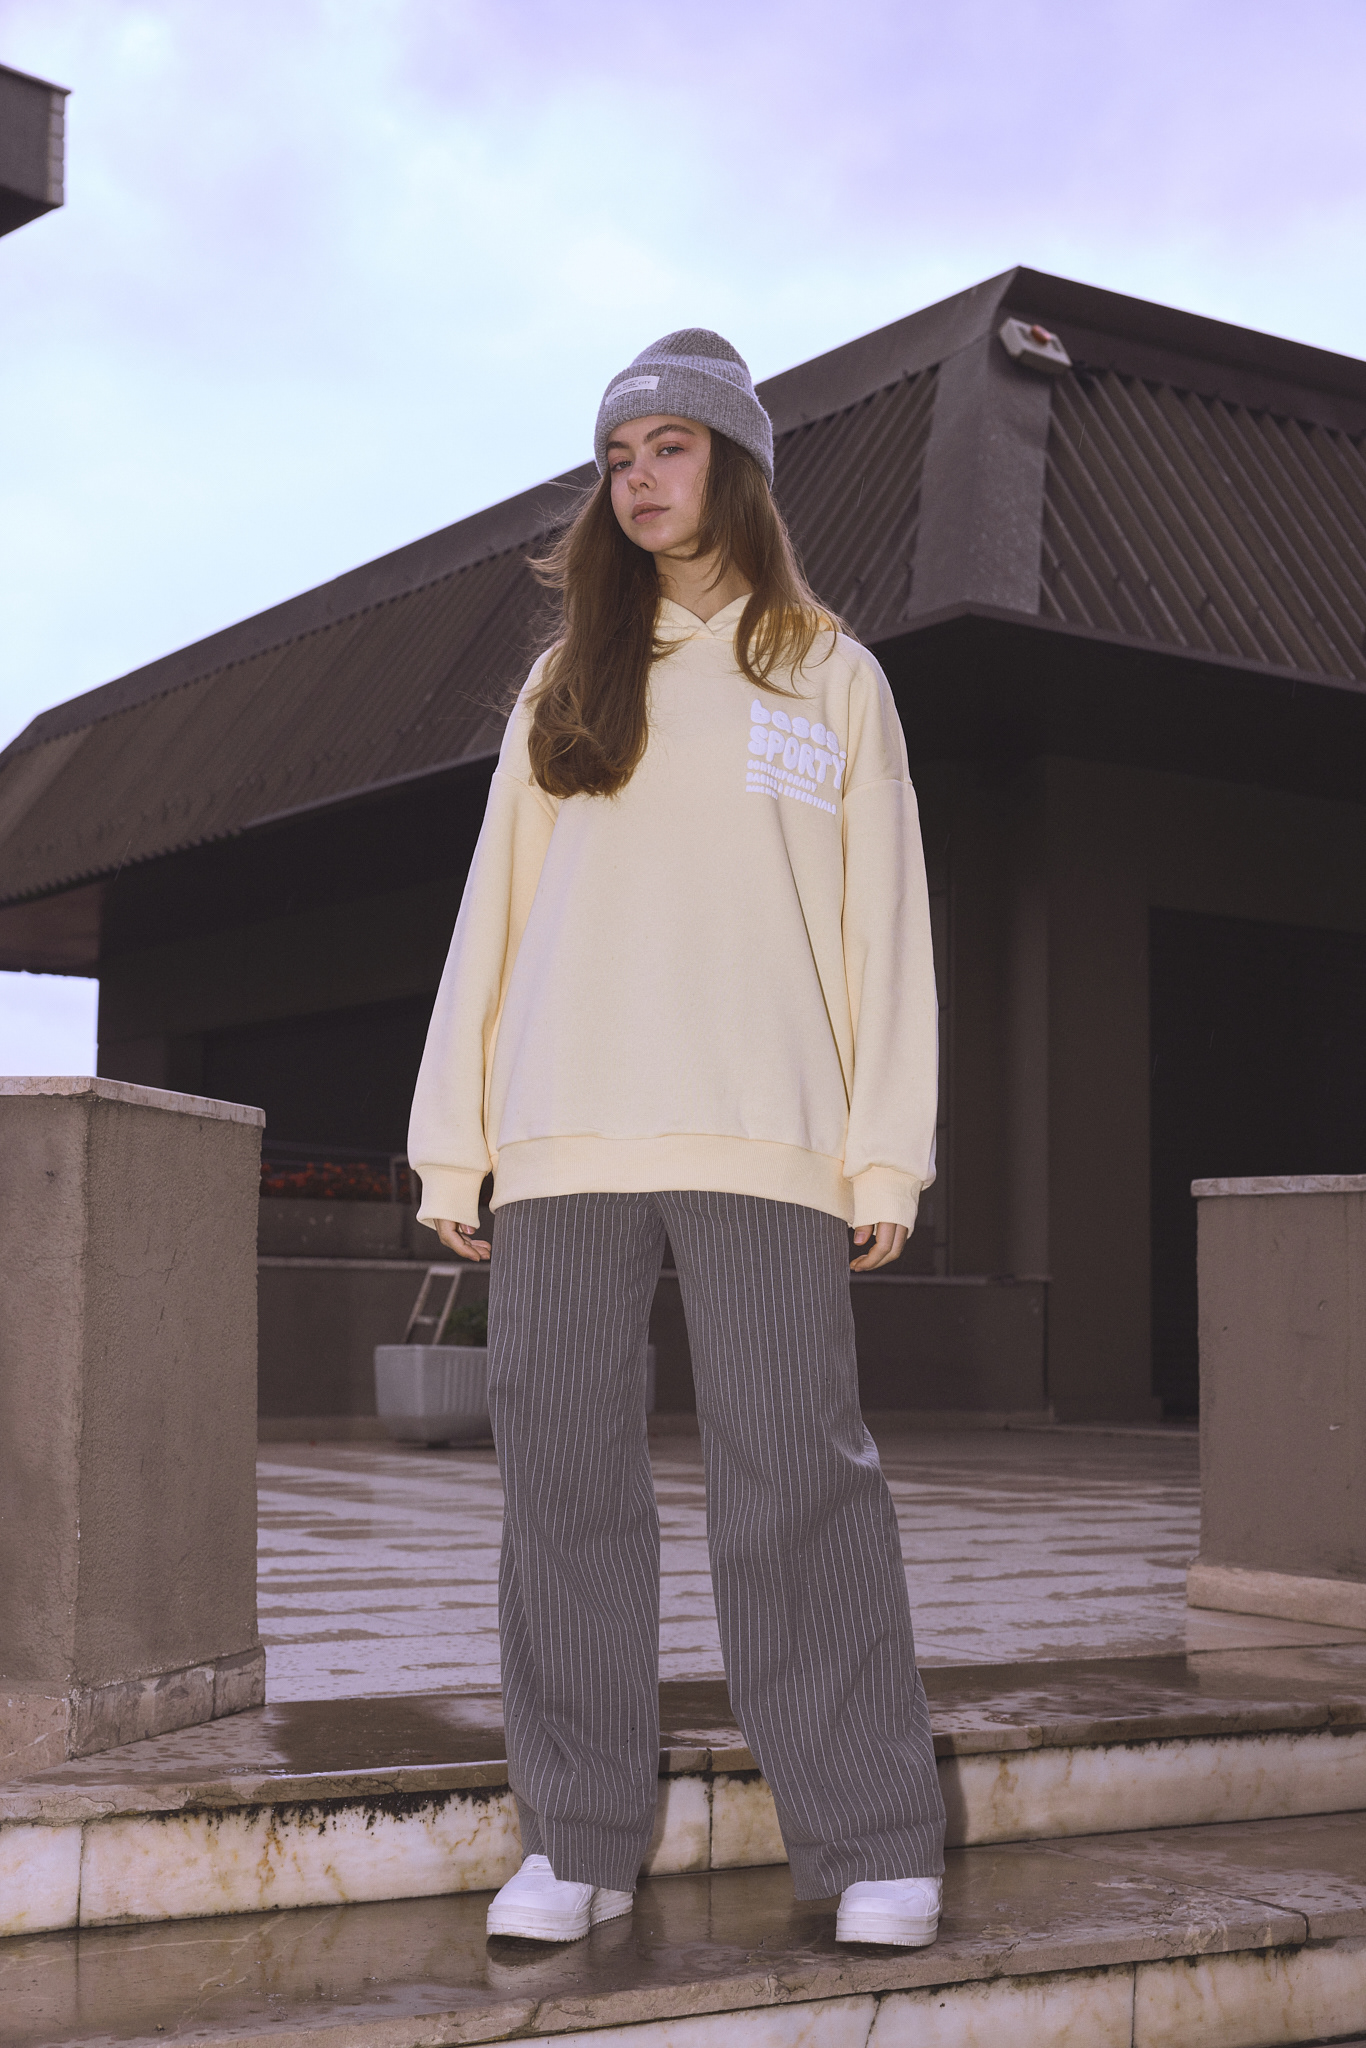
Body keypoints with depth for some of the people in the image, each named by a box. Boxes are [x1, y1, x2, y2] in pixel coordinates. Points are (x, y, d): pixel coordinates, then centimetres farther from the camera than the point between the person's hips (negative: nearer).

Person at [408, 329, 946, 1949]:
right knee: (561, 1470, 0)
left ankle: (872, 1844, -1)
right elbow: (492, 916, 15)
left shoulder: (829, 677, 13)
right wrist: (449, 1142, 6)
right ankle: (578, 1841, 7)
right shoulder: (564, 687, 19)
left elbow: (883, 920, 7)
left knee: (794, 1473, -8)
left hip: (761, 1138, -3)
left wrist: (888, 1150, -3)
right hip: (561, 1141, 3)